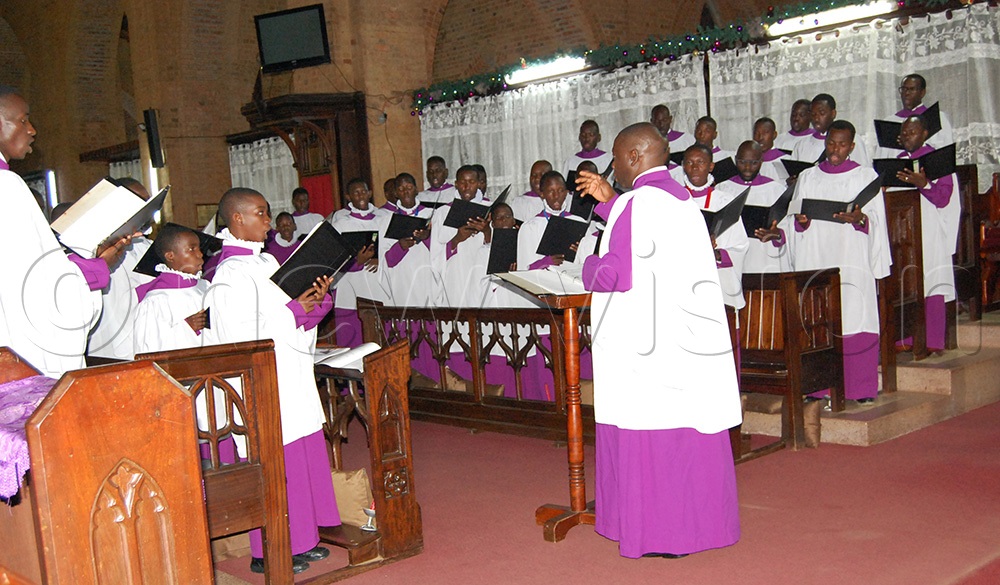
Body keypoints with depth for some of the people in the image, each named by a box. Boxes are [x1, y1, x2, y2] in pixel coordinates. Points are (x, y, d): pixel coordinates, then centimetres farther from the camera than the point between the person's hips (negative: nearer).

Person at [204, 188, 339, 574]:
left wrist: (315, 299, -1)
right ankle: (268, 552, 11)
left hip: (290, 379, 9)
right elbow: (243, 335, -23)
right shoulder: (232, 274, -16)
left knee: (303, 454, 13)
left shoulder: (264, 262, 13)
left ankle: (300, 539, 25)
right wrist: (294, 311, -18)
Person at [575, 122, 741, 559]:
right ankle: (700, 519, 23)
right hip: (689, 336, 8)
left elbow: (617, 272, -19)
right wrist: (609, 201, 26)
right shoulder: (681, 198, 13)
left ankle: (660, 532, 8)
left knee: (648, 433, 0)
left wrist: (589, 267, 2)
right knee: (690, 430, 13)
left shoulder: (637, 203, -14)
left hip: (648, 344, -8)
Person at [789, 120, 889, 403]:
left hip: (853, 260, -2)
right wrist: (801, 220, -9)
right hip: (816, 260, 2)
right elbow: (796, 216, 13)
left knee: (855, 321, -7)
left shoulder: (866, 176, 9)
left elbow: (876, 219, 3)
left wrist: (859, 218, -17)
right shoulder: (807, 177, 15)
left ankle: (860, 388, -1)